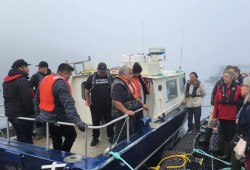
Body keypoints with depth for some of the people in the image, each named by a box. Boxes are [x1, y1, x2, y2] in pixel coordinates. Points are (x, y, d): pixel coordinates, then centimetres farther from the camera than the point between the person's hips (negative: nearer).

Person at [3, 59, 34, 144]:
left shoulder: (6, 81, 14)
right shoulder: (22, 80, -18)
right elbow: (27, 99, -23)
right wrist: (31, 112, -13)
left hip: (10, 114, 9)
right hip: (22, 115, -9)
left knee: (20, 138, 18)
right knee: (27, 139, 1)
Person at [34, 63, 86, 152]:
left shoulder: (44, 80, 9)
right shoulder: (61, 84, -20)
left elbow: (36, 99, 19)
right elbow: (68, 104, -32)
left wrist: (38, 114, 27)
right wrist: (77, 120, -37)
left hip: (45, 118, 8)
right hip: (58, 119, -8)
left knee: (56, 140, 18)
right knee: (72, 135, 12)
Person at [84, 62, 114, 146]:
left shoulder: (110, 77, 4)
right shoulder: (91, 78, 0)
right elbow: (87, 90, 5)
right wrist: (88, 101, 0)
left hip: (108, 104, 1)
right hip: (95, 105, -1)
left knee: (110, 121, 9)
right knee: (96, 122, 9)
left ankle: (111, 137, 23)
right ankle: (95, 138, 23)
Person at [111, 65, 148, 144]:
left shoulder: (128, 83, 11)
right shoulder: (119, 84, -22)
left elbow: (134, 96, 24)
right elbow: (116, 102, -30)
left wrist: (142, 104, 23)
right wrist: (126, 111, -32)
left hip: (130, 114, 11)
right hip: (122, 115, -11)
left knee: (131, 134, 20)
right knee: (121, 137, -3)